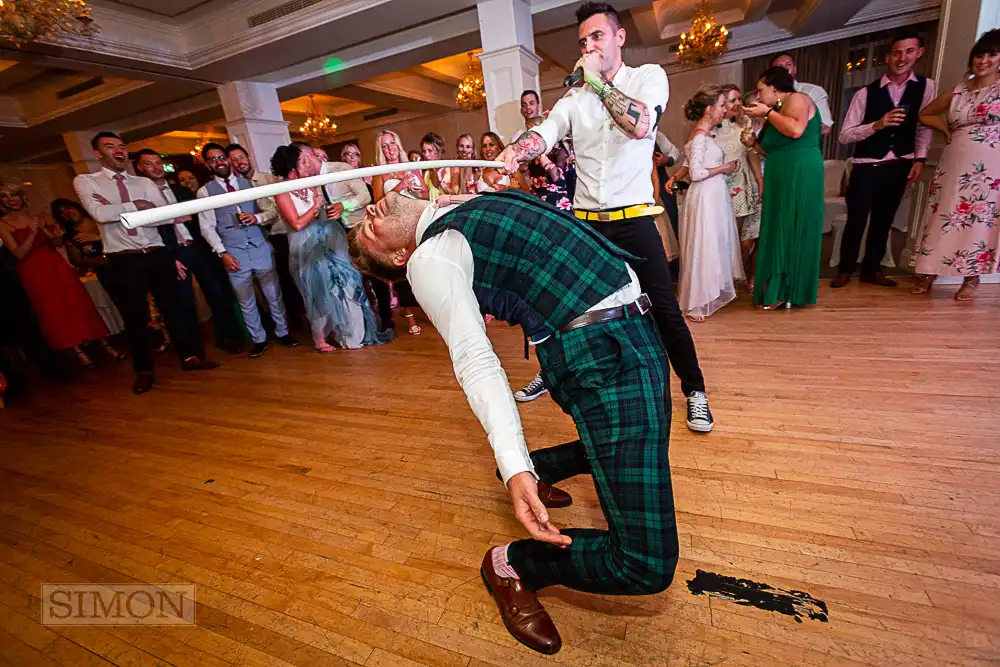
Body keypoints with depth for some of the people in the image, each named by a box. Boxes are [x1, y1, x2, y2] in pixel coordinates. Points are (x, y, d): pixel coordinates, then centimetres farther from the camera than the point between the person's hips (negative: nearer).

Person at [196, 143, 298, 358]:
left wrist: (257, 217, -12)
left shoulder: (248, 183, 11)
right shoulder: (205, 191, 5)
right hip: (234, 252, -1)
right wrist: (222, 253, -9)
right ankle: (259, 340, 18)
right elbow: (207, 227, 1)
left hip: (261, 247, 1)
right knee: (246, 301, 6)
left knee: (274, 294, 5)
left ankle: (283, 333, 20)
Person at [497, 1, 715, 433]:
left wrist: (596, 80, -11)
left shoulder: (649, 76, 2)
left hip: (634, 220, -2)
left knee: (664, 310, -1)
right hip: (585, 222, 3)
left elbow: (642, 124, -19)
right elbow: (544, 132, -10)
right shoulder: (574, 96, 8)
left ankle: (694, 389, 18)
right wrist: (515, 152, -31)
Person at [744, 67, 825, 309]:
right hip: (783, 179, 9)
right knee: (780, 231, 8)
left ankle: (789, 291, 1)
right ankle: (781, 289, 13)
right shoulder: (779, 109, 21)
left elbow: (796, 130, -24)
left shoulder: (796, 99, -5)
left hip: (800, 175, -9)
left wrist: (767, 112, -14)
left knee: (793, 230, -5)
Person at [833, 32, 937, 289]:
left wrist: (920, 159, -4)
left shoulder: (926, 87, 4)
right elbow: (844, 135, -8)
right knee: (856, 221, -2)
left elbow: (924, 126, 5)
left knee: (883, 221, 11)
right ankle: (845, 269, 13)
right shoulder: (866, 93, -4)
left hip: (899, 168, 3)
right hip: (866, 168, -3)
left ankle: (871, 269, 23)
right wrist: (877, 125, -21)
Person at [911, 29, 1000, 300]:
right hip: (954, 163, 3)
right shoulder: (959, 90, 11)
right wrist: (947, 130, 6)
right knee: (943, 216, 3)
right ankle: (929, 272, 12)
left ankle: (971, 278, 11)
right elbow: (925, 115, 20)